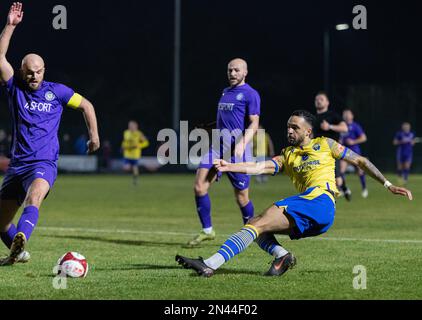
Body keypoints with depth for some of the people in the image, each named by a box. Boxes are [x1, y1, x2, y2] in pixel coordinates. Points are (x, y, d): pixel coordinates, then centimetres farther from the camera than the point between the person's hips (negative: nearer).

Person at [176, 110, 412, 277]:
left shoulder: (325, 145, 16)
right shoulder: (287, 156, 25)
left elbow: (361, 161, 20)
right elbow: (261, 167, 9)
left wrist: (388, 185, 15)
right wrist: (229, 166, -8)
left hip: (320, 198, -7)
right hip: (309, 221, 7)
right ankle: (282, 255, -22)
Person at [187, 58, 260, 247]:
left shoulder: (250, 94, -4)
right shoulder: (225, 93, 19)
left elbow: (253, 124, -11)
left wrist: (242, 144, -24)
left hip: (237, 149, -7)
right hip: (217, 146, 7)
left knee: (241, 196, -1)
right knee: (199, 187, -7)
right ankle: (207, 231, 3)